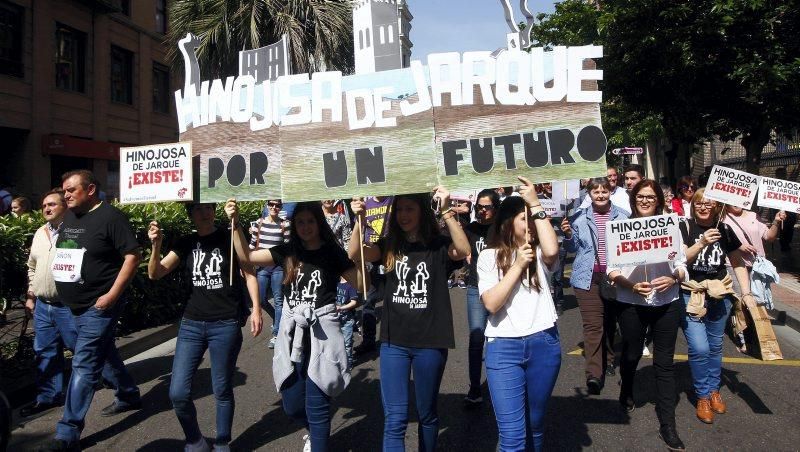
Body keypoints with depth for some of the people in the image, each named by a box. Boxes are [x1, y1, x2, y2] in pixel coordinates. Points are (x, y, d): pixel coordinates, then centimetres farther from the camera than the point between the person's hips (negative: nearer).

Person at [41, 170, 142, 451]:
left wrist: (112, 294, -22)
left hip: (99, 306, -9)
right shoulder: (70, 218, 11)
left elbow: (133, 255, -18)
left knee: (84, 365, -7)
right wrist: (65, 292, 15)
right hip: (75, 306, 9)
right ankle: (129, 396, 38)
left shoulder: (110, 217, -14)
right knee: (105, 354, 20)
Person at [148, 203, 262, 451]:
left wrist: (256, 309, -9)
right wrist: (156, 245, -15)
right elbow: (155, 274, 2)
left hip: (226, 325, -3)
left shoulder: (230, 238, -3)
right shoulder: (185, 243, 7)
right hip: (191, 324, 4)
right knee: (178, 392, 1)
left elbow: (249, 273, 0)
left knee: (222, 390, 6)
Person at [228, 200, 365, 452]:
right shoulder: (287, 252, 6)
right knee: (292, 406, 14)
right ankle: (315, 432, 45)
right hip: (292, 333, 4)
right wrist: (235, 223, -4)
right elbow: (246, 256, 6)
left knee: (316, 407, -1)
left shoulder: (333, 252, -4)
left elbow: (361, 285, -11)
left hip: (321, 334, -4)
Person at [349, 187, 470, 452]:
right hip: (393, 341, 1)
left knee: (427, 413, 16)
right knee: (394, 419, -2)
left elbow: (463, 251, -23)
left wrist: (446, 211, -31)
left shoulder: (438, 245, -2)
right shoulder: (389, 245, 5)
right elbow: (355, 254, -11)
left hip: (430, 342, -1)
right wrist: (360, 220, -27)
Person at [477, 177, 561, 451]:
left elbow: (552, 251, -21)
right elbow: (491, 304, -10)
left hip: (543, 344, 2)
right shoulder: (489, 257, 2)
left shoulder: (539, 253, 5)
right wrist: (518, 266, -12)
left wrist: (536, 204, -16)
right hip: (503, 348, -2)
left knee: (535, 425, 17)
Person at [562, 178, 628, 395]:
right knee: (593, 324, -9)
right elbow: (573, 248, 9)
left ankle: (608, 358, 37)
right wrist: (568, 235, -10)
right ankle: (594, 373, -11)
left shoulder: (622, 216, 4)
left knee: (611, 320, 16)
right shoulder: (579, 218, 2)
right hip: (588, 277, -2)